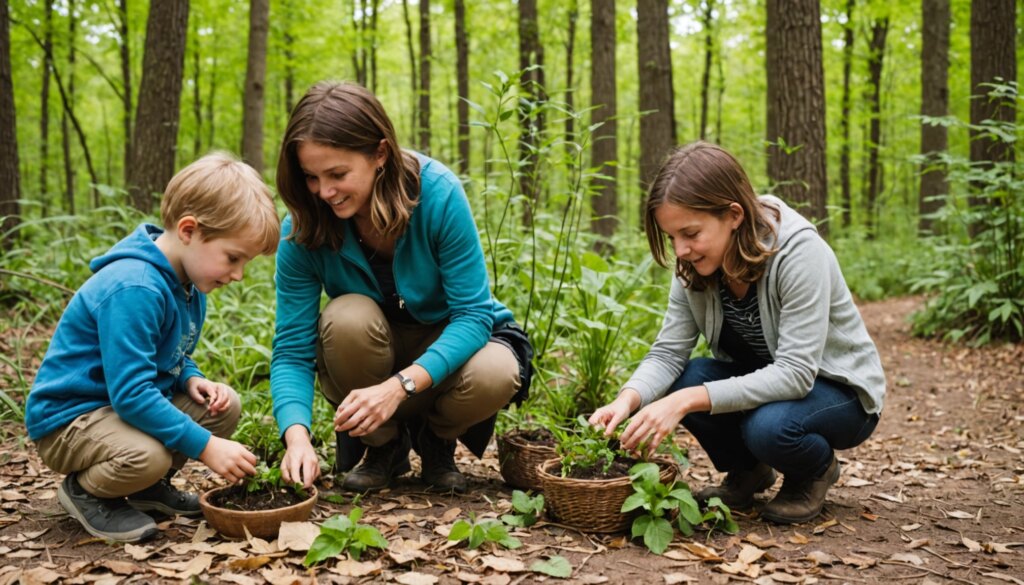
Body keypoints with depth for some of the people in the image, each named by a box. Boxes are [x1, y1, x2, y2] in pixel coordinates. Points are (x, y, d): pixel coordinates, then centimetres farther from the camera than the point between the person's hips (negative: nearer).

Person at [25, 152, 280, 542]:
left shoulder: (189, 282, 3)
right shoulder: (133, 289, -30)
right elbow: (131, 394, -33)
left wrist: (191, 379, -6)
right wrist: (205, 446, -30)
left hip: (131, 402, 9)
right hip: (66, 417, -9)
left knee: (224, 406, -3)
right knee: (146, 455, -36)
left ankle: (149, 487, 12)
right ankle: (84, 490, -2)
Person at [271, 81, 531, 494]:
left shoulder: (437, 193, -27)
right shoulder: (303, 230, -21)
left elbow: (473, 314, -26)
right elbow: (291, 350, -19)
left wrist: (399, 386, -39)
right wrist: (297, 436, -38)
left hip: (447, 347, -1)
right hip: (371, 355, 1)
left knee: (493, 374, -35)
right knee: (347, 317, -33)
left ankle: (435, 441, 2)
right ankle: (383, 446, -5)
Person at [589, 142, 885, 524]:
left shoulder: (799, 252, -30)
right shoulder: (695, 263, -12)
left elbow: (795, 373, -35)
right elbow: (668, 352, -13)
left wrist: (688, 401, -44)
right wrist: (628, 399, -36)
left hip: (838, 389, -5)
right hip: (760, 380, 5)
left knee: (768, 426, -36)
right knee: (681, 381, -23)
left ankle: (817, 471, 1)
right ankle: (747, 473, 5)